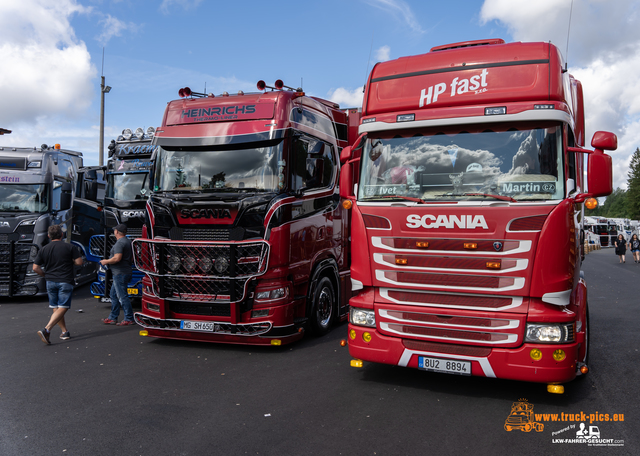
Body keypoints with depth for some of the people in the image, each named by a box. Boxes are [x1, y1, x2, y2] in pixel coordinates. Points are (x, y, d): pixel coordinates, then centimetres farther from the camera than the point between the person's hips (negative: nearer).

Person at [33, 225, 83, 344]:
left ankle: (65, 332, 19)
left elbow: (35, 268, 2)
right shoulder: (69, 247, -5)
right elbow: (79, 262, -7)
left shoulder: (44, 249, 4)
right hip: (65, 282, -4)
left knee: (56, 308, 15)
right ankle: (46, 330, -21)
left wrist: (46, 275, 18)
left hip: (50, 282, 4)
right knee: (62, 308, -5)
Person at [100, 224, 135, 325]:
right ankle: (112, 318, 21)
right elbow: (132, 257, 22)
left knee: (122, 296, -6)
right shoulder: (128, 241, 16)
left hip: (120, 273, -11)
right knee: (113, 295, 16)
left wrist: (106, 262, -10)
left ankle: (129, 319, -2)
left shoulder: (119, 243, -16)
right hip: (125, 271, 11)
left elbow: (117, 258, -24)